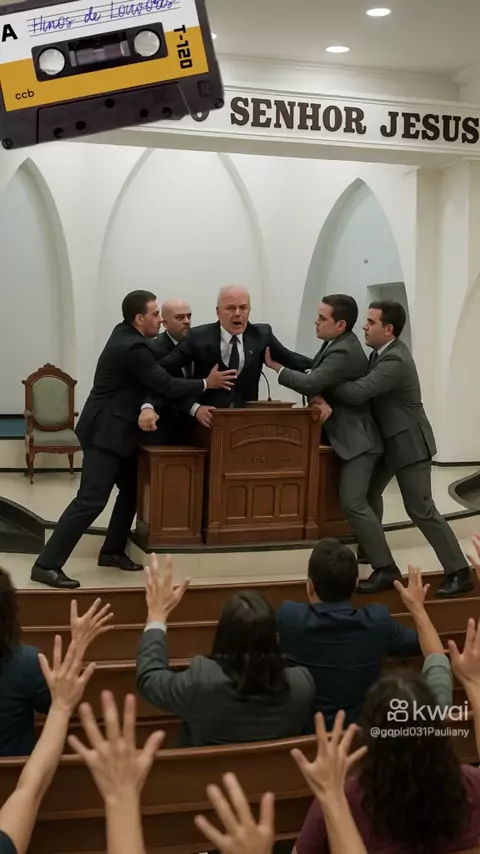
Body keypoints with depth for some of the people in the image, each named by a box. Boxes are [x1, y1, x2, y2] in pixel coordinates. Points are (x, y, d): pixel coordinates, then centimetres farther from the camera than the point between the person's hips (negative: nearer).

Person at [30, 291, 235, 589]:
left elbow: (157, 376, 16)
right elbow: (167, 387, -20)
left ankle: (112, 551, 24)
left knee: (131, 490, 15)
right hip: (106, 432, -11)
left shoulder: (126, 335, 8)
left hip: (115, 430, 11)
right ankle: (47, 564, -12)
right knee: (91, 500, -13)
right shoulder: (132, 348, -22)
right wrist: (207, 383, -9)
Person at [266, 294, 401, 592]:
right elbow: (318, 377, 14)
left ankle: (387, 568, -13)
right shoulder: (338, 344, 9)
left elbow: (310, 383, -28)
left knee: (353, 502, -16)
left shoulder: (344, 353, -24)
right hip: (347, 435, 11)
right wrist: (321, 399, -4)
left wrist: (276, 367, -17)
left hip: (357, 438, -11)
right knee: (353, 500, 15)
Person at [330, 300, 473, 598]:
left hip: (409, 442, -10)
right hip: (390, 440, 10)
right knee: (369, 491, 13)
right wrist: (330, 401, -9)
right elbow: (362, 386, 5)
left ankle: (460, 572, 1)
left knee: (420, 509, -6)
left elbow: (357, 393, -33)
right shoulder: (384, 351, 5)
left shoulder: (395, 361, -27)